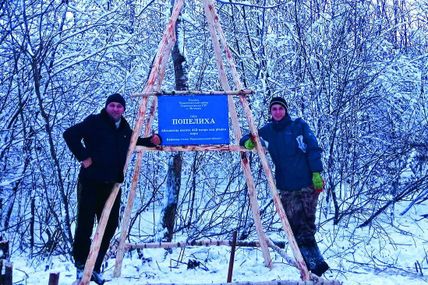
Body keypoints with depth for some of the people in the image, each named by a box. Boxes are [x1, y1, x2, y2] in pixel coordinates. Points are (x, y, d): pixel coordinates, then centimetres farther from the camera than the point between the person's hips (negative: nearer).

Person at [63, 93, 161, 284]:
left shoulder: (125, 128, 15)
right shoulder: (94, 122, -5)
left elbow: (134, 141, 33)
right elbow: (70, 134, -12)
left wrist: (151, 141, 14)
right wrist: (83, 157, -15)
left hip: (112, 184, 6)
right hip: (91, 182, -6)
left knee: (110, 226, 8)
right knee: (85, 224, -1)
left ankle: (95, 266, 20)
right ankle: (81, 264, 13)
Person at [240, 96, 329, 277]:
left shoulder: (299, 126, 1)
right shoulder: (266, 132, 10)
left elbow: (314, 149, -2)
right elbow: (246, 139, 21)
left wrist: (317, 173, -11)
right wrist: (248, 142, -4)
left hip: (308, 184, -3)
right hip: (286, 189, 3)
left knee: (307, 226, -1)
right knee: (297, 229, -1)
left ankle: (316, 264, 10)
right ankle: (315, 264, 5)